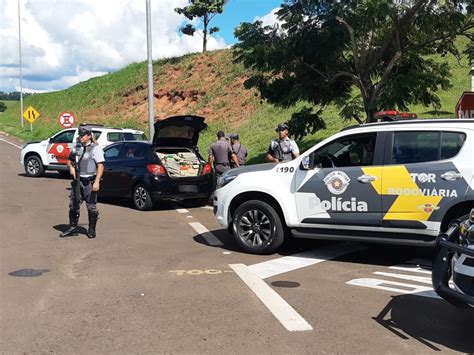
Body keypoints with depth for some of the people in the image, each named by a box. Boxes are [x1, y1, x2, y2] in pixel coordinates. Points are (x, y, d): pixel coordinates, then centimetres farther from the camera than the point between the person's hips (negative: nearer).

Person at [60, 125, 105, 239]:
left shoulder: (96, 148, -6)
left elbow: (100, 166, -12)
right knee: (73, 205, 8)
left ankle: (91, 230, 11)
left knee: (91, 207, 0)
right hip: (77, 181, 6)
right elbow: (70, 160, 25)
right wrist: (71, 167, 1)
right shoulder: (76, 147, 13)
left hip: (89, 182, -6)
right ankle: (72, 228, 19)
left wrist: (97, 182, -20)